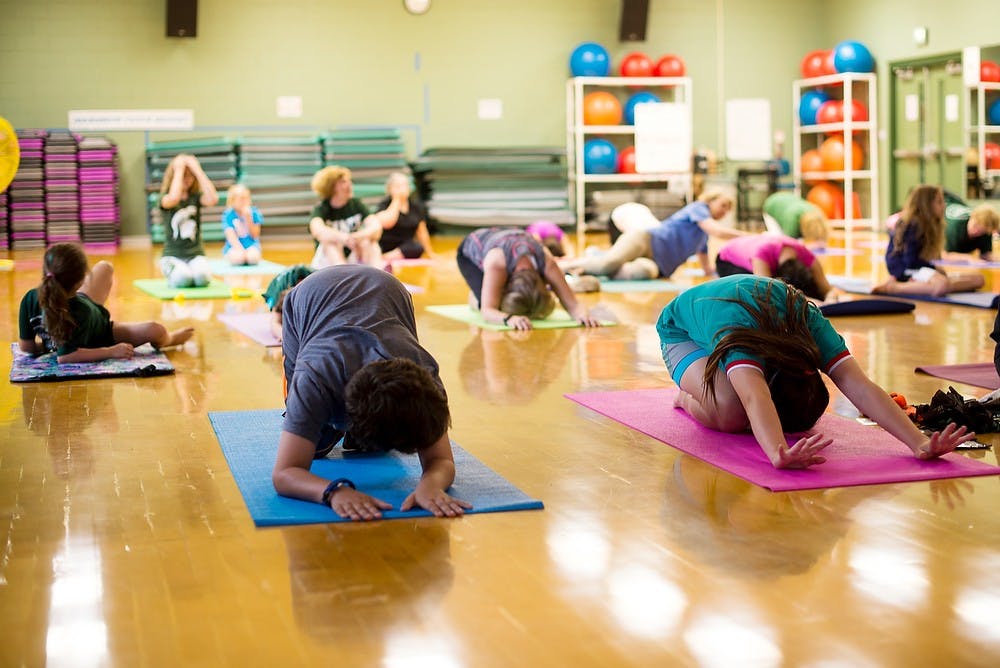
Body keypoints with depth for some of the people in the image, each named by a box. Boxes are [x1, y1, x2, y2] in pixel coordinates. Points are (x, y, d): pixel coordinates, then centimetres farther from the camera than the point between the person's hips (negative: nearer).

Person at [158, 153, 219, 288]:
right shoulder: (165, 198, -1)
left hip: (195, 253, 2)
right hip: (172, 255, -1)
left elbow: (213, 199, -20)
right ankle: (173, 274, 3)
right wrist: (178, 170, -17)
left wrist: (198, 170, -15)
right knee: (183, 278, -33)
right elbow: (174, 199, -28)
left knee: (201, 277, -32)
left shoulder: (196, 197, 4)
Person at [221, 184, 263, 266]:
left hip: (251, 245, 1)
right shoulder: (228, 215, -7)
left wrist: (248, 219, -14)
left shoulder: (254, 213, 0)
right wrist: (242, 250, -31)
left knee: (253, 256, -33)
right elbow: (231, 238, -15)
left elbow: (255, 235, -2)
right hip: (234, 247, -1)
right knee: (237, 257, -35)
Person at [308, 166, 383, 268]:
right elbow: (317, 230, -33)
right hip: (327, 262, -2)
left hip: (355, 260, 3)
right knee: (331, 240, -30)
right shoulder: (320, 209, -9)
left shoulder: (356, 204, 0)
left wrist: (359, 236, -38)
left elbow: (376, 226, -16)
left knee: (367, 240, -24)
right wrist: (343, 237, -51)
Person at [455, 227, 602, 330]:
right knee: (495, 305, -29)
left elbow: (572, 303, -40)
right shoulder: (495, 263, -49)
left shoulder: (547, 262, -40)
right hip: (471, 250, -4)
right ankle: (475, 297, 9)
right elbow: (488, 311, -55)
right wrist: (509, 318, -76)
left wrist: (582, 315, -63)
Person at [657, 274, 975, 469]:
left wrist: (920, 442, -57)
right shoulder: (733, 337, -49)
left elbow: (861, 387, -44)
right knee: (731, 414, -36)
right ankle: (688, 398, 1)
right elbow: (755, 401, -67)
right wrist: (779, 455, -86)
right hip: (684, 333, -5)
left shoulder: (809, 321, -35)